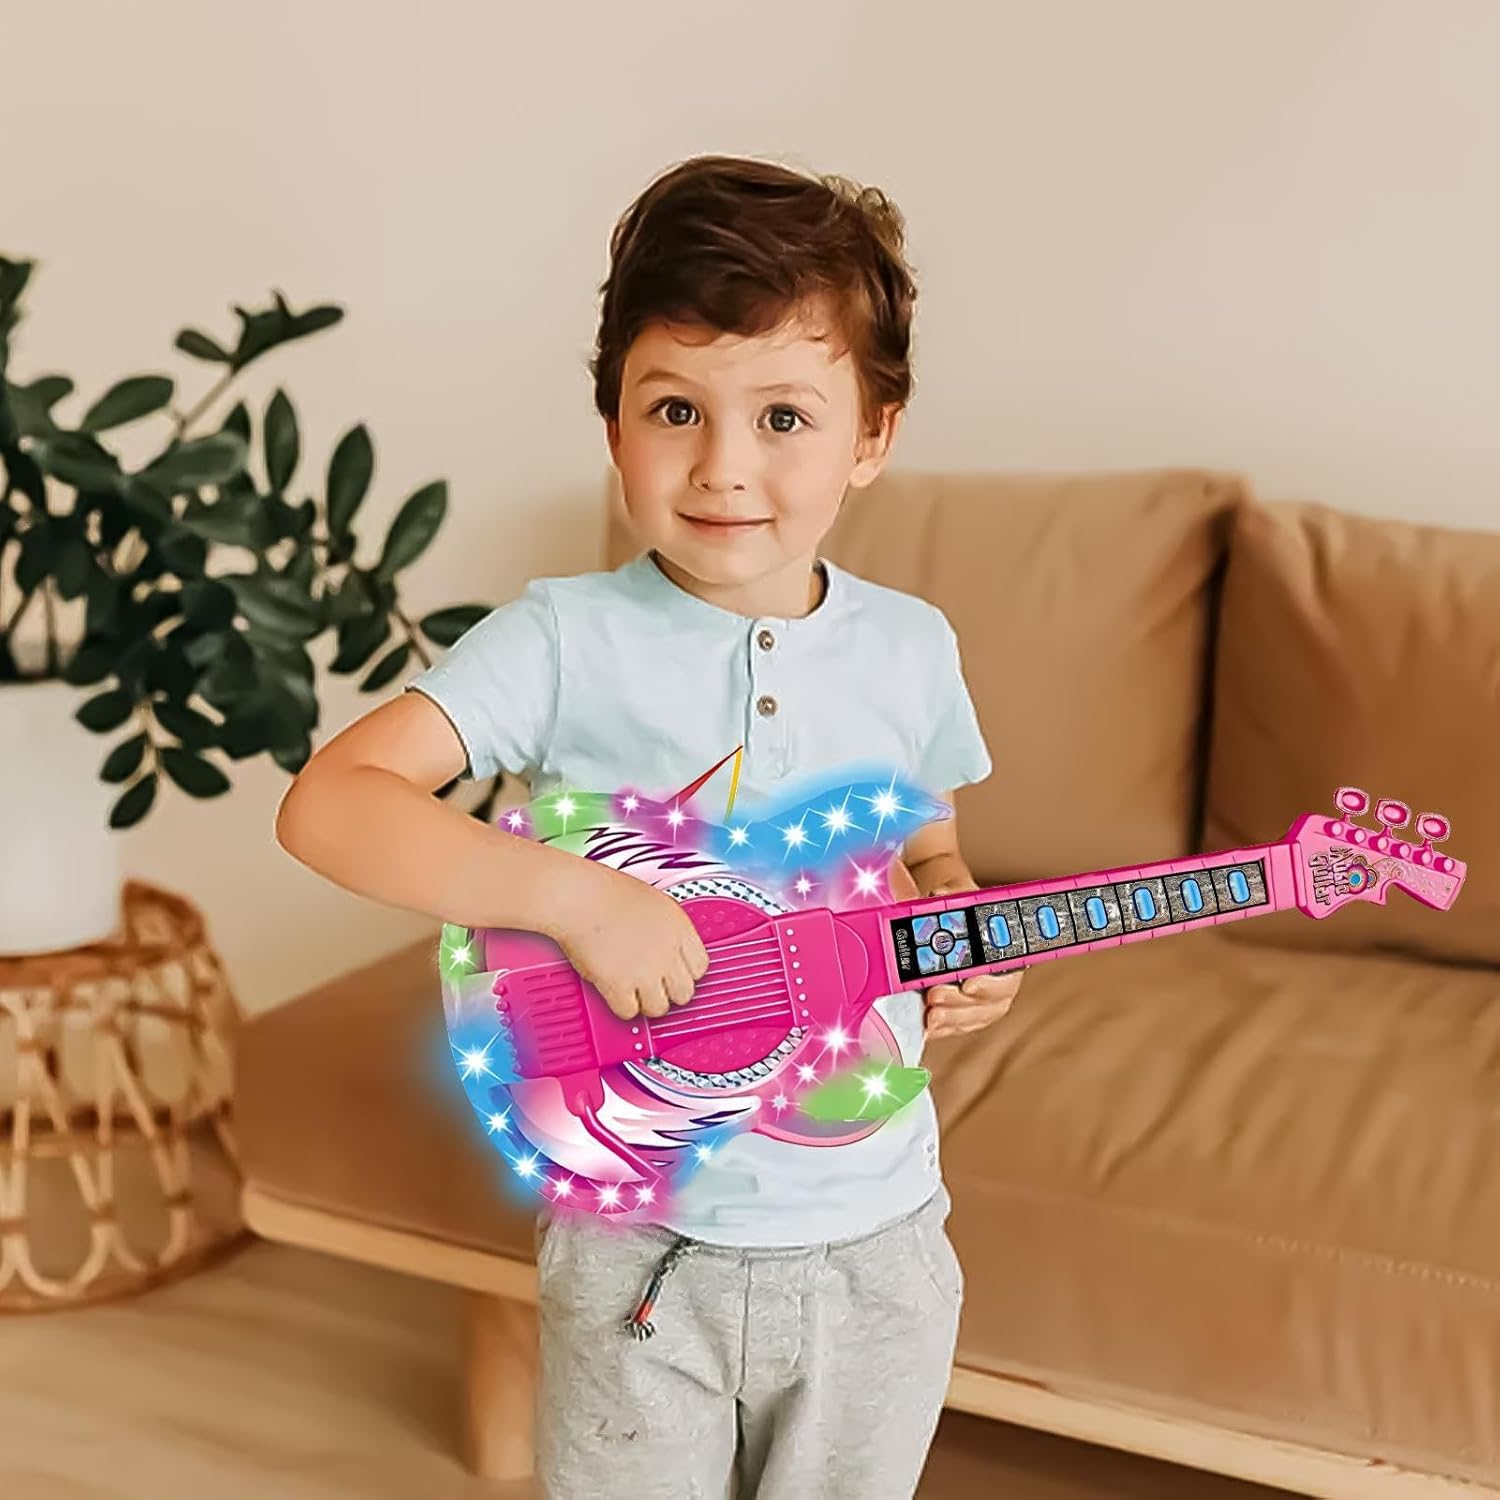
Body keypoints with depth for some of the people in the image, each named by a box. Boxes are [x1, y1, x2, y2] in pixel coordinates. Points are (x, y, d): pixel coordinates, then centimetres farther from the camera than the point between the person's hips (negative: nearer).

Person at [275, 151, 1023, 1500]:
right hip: (642, 1245, -3)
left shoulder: (910, 650, -1)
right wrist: (572, 892, -31)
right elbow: (328, 803, -22)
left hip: (871, 1241, 3)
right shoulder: (569, 641, -14)